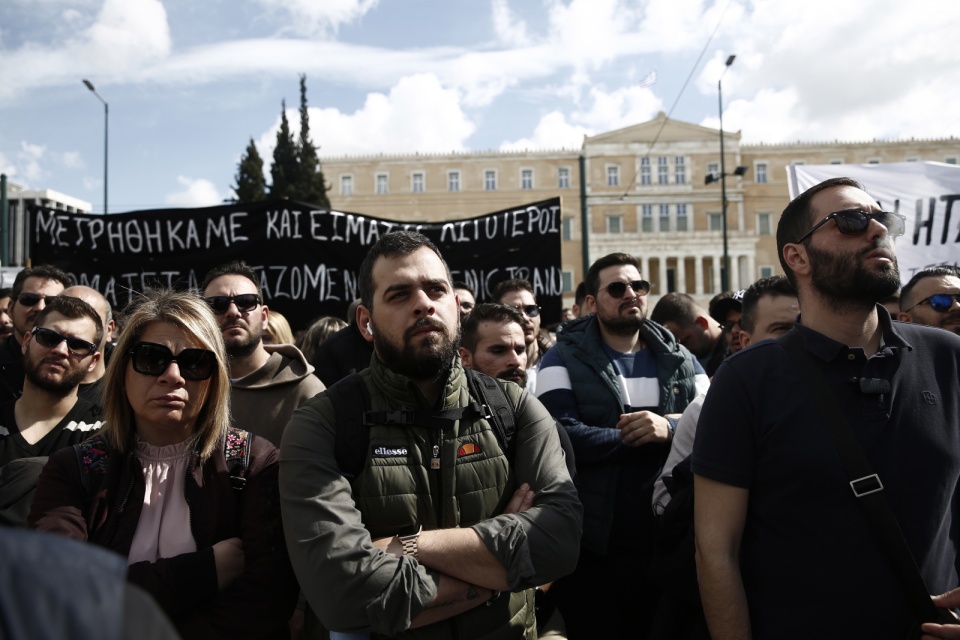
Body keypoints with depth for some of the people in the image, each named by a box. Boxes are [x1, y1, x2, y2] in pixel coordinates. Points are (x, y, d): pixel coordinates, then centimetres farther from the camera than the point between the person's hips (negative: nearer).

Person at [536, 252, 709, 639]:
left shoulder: (681, 361, 9)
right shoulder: (565, 360, -4)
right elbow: (563, 437, -19)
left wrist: (669, 429, -23)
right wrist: (646, 437, -16)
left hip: (668, 540, 4)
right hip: (591, 542, -3)